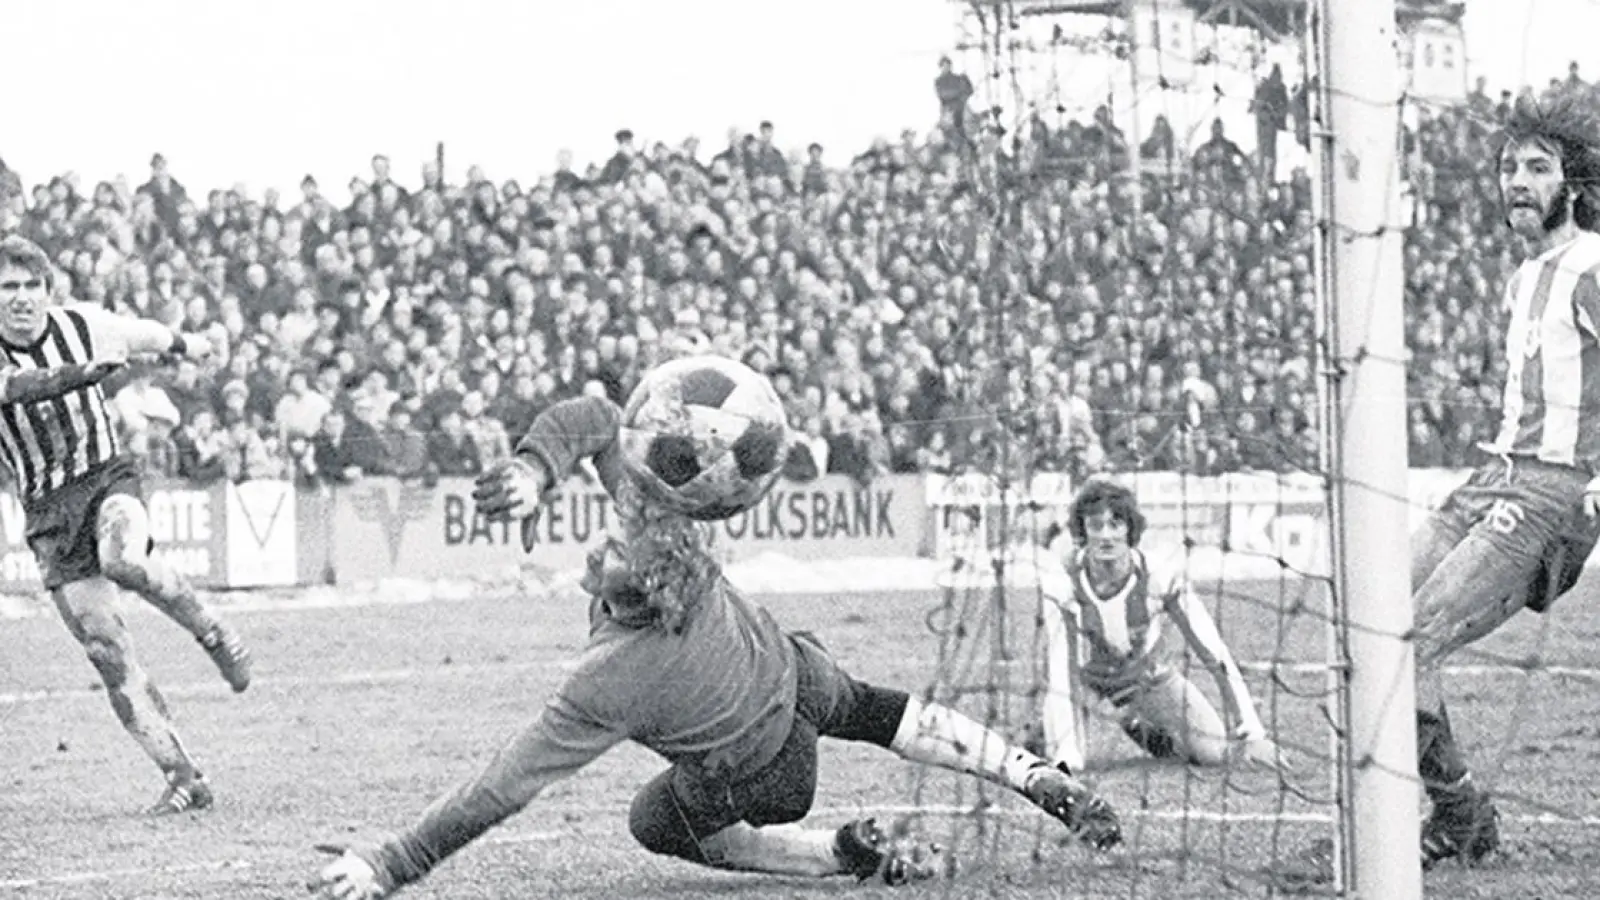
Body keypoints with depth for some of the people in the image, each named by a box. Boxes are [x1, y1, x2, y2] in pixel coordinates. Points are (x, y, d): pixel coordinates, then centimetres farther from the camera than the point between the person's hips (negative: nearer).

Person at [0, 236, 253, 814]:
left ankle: (211, 631, -8)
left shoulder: (82, 326, -2)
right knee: (104, 649, -7)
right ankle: (182, 776, -2)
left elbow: (143, 336, 19)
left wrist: (184, 345, 38)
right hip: (48, 512, 1)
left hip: (107, 479, 0)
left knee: (122, 560, -36)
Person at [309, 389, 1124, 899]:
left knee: (658, 824, 27)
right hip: (789, 669, 4)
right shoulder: (666, 515, -32)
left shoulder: (609, 688, -44)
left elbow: (505, 787, -41)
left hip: (752, 769, -4)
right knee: (863, 707, 35)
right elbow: (595, 418, -23)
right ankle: (1046, 784, 34)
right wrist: (537, 468, -42)